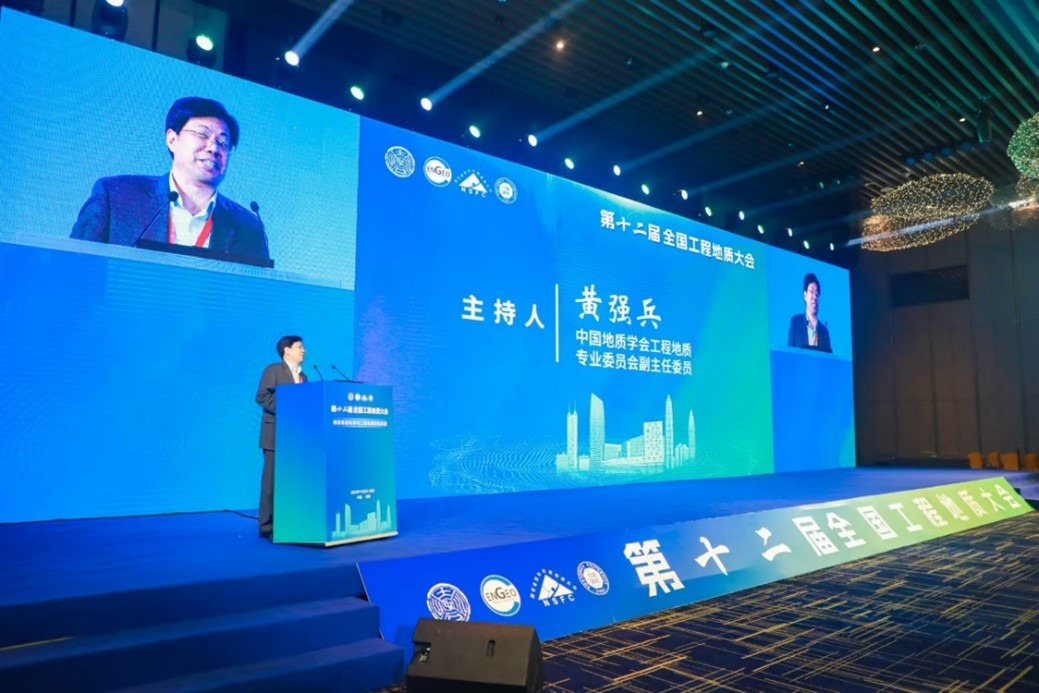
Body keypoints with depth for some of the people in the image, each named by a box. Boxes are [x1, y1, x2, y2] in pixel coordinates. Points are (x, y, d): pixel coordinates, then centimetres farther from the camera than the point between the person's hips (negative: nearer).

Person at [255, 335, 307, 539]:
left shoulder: (302, 376, 19)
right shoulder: (273, 369, -2)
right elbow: (261, 396, -12)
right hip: (276, 433, -6)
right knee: (272, 479, -4)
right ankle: (267, 526, 1)